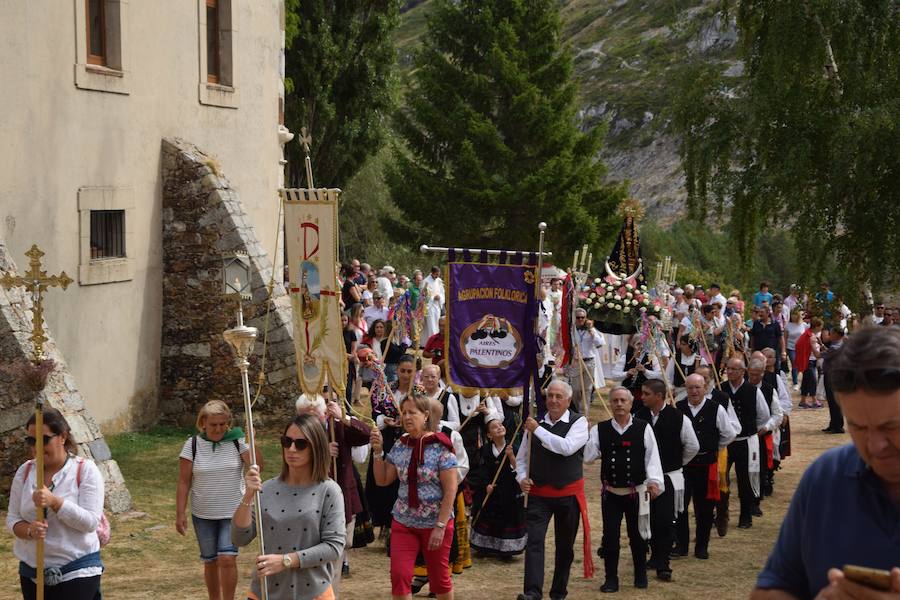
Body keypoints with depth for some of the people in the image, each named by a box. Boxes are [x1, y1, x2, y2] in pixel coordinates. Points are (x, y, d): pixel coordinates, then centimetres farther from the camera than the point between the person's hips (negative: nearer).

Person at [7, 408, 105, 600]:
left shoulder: (85, 470, -7)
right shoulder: (24, 471, 4)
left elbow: (91, 522, -15)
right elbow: (12, 519, 4)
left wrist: (54, 501, -27)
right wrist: (29, 530, -19)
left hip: (77, 574, -4)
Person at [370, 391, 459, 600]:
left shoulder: (440, 447, -13)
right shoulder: (400, 446, 2)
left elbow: (450, 490, -14)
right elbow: (382, 480, 8)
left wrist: (440, 526, -18)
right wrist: (378, 452, -6)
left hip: (435, 523, -4)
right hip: (403, 522, 4)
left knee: (439, 578, 11)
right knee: (399, 576, -6)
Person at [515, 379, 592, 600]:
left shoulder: (578, 422, -5)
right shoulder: (535, 423, 5)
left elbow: (567, 447, -24)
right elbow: (521, 457, 13)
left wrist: (538, 430, -20)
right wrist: (522, 478, -6)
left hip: (569, 493, -1)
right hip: (538, 493, 1)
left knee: (565, 546, 11)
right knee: (534, 541, -14)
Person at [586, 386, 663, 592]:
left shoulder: (643, 428, -2)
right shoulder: (600, 429, 2)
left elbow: (652, 456, -6)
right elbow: (588, 456, -3)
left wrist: (654, 480, -18)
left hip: (637, 492, -1)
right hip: (611, 492, 1)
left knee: (637, 535, 10)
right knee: (610, 536, 0)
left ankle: (641, 575, 28)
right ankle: (611, 579, 11)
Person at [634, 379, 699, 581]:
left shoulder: (678, 418, -12)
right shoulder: (640, 416, -3)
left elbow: (693, 446, -1)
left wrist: (677, 463, 9)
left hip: (669, 478, -3)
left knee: (665, 521, -5)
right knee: (650, 520, 10)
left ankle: (662, 564, 2)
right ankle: (656, 555, 28)